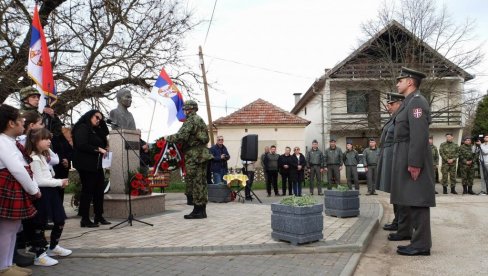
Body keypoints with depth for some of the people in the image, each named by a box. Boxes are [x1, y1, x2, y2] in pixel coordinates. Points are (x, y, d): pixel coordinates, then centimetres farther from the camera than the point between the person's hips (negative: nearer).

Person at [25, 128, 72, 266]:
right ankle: (39, 255, 10)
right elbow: (39, 181, -19)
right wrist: (59, 182, -15)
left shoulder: (43, 156, 16)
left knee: (60, 220, 14)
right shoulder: (34, 158, -15)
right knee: (40, 224, 0)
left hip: (50, 191, 10)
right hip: (41, 193, -10)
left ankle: (53, 247, 33)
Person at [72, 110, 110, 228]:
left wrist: (102, 121, 11)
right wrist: (98, 149, -17)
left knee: (99, 189, 8)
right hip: (86, 165, -9)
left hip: (97, 164, 9)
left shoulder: (95, 130, 19)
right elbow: (82, 145, -18)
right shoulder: (82, 128, -7)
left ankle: (99, 216, 16)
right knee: (87, 191, -5)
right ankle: (85, 219, 3)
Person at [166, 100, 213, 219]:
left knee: (195, 182, -5)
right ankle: (201, 210, 17)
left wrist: (168, 138, -4)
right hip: (202, 154, 10)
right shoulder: (200, 120, 21)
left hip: (194, 155, -10)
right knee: (201, 182, 11)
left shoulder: (191, 120, -10)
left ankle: (198, 210, 0)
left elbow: (181, 136, -20)